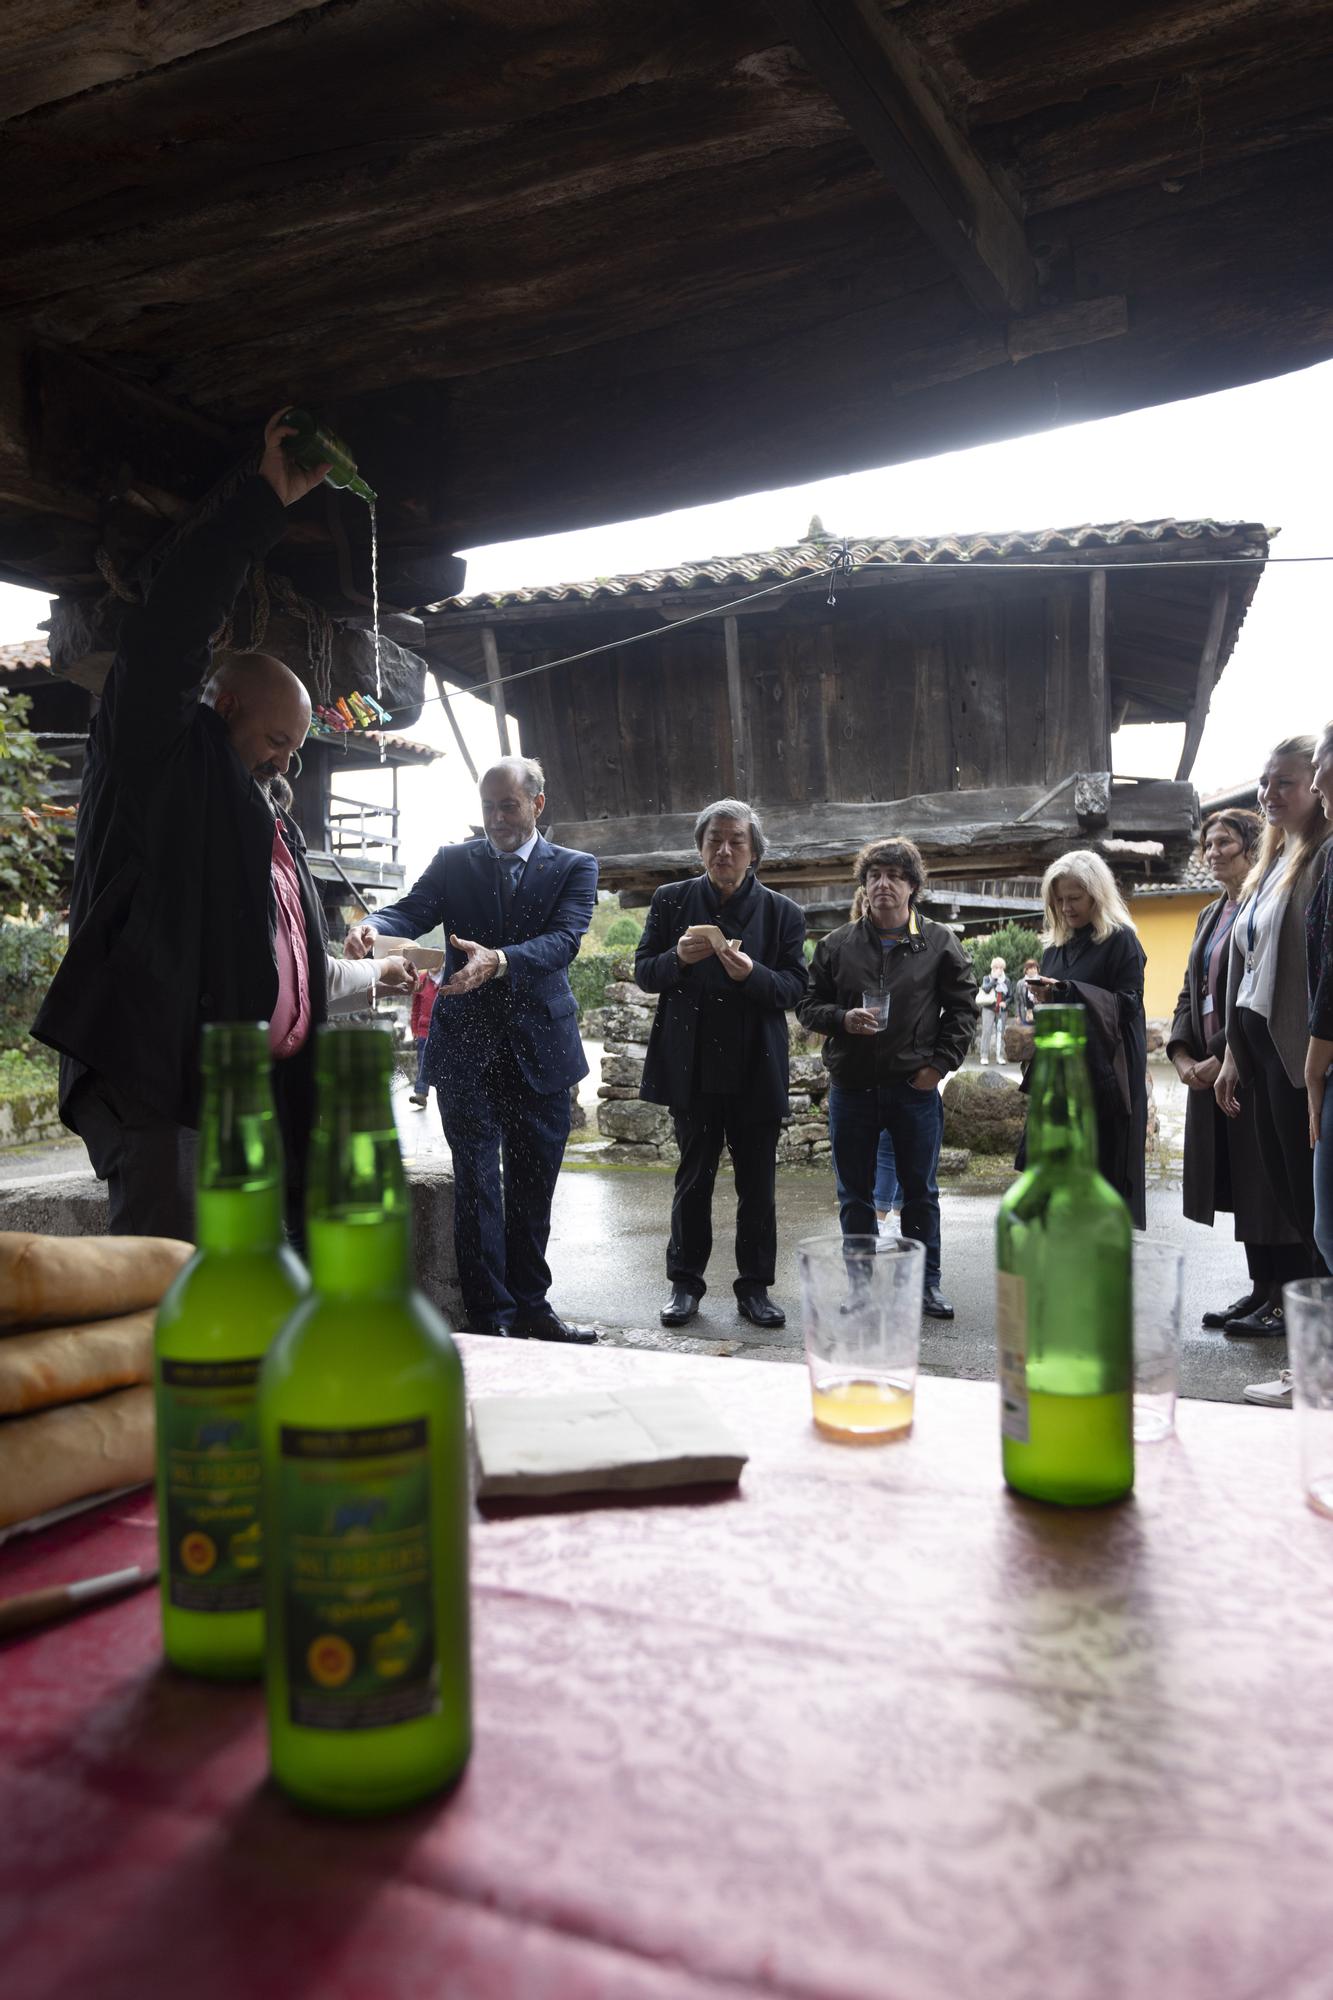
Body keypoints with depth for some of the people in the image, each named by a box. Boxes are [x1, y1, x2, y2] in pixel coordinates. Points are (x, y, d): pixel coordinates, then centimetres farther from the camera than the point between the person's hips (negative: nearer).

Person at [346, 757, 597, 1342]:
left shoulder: (574, 867, 3)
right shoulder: (453, 861, 7)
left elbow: (564, 938, -13)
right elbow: (412, 910, -8)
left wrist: (499, 961, -32)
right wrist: (373, 926, -32)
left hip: (540, 1048, 1)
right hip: (467, 1050, 0)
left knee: (533, 1186, 11)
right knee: (477, 1185, -1)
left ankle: (529, 1309, 25)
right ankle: (491, 1320, 6)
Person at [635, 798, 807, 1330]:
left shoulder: (781, 912, 4)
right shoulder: (671, 900, 5)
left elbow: (795, 986, 0)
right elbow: (644, 972, 4)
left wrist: (752, 974, -20)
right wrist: (679, 957, -17)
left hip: (757, 1067, 1)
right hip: (693, 1065, 0)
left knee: (757, 1183, 7)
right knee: (693, 1179, 8)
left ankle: (755, 1287, 19)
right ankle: (685, 1282, 20)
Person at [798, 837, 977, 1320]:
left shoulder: (939, 944, 1)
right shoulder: (837, 945, 3)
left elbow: (963, 1007, 4)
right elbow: (807, 1006, 6)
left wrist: (940, 1063, -5)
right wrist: (843, 1019, -14)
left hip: (915, 1087, -1)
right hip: (852, 1087, 1)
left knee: (920, 1192, 9)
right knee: (854, 1195, 9)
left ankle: (927, 1284, 22)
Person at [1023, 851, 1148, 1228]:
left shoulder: (1120, 940, -3)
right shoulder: (1056, 945, 16)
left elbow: (1127, 1004, -11)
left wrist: (1066, 990, -19)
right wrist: (1042, 996, 0)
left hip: (1104, 1074, -6)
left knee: (1104, 1167, -3)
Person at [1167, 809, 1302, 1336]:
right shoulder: (1210, 914, 18)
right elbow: (1191, 992, 17)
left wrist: (1222, 1057, -18)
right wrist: (1182, 1053, 2)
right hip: (1210, 1070, 8)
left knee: (1267, 1181, -3)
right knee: (1239, 1186, 11)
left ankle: (1285, 1299, 5)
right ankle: (1261, 1287, 20)